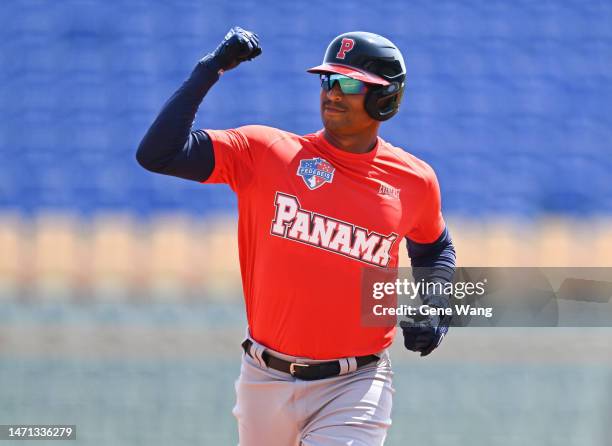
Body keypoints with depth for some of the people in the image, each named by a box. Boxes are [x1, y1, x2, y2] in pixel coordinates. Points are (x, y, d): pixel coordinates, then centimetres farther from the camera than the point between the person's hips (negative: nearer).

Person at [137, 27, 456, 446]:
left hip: (355, 386, -1)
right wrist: (211, 68, -14)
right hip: (266, 381, 1)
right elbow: (157, 153, -12)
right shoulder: (266, 152, -3)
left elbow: (433, 249, 23)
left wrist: (433, 308, 4)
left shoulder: (415, 180, 3)